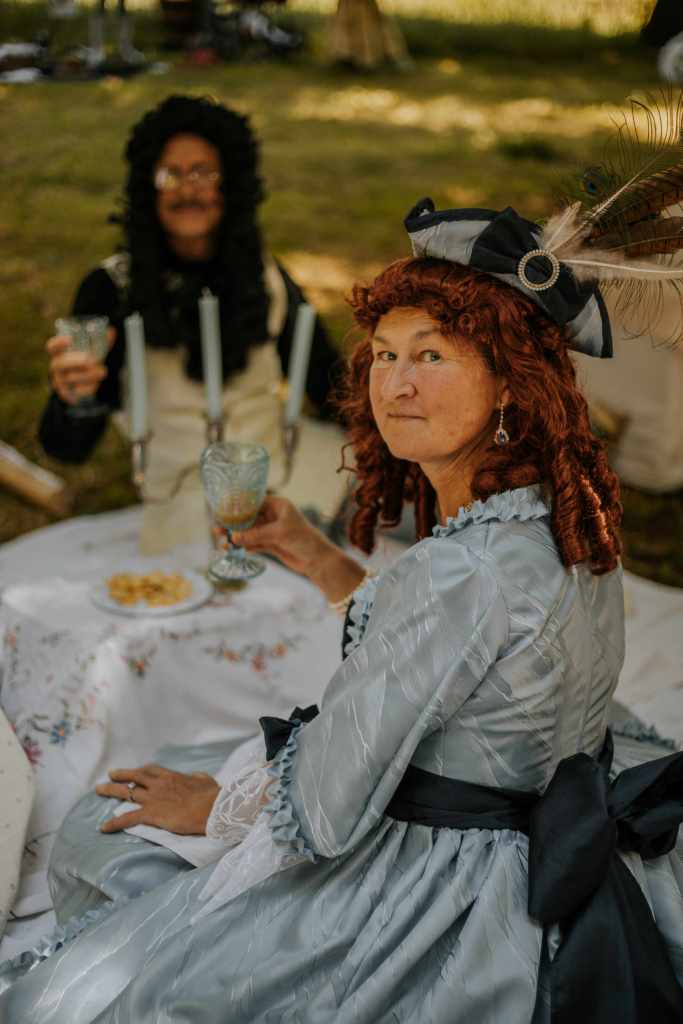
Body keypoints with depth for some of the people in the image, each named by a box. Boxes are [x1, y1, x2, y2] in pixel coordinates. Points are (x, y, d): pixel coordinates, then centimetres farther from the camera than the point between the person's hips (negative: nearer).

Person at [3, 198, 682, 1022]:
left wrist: (209, 803, -4)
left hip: (443, 887, -9)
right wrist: (312, 556, 9)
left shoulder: (461, 571, -32)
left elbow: (321, 818, -24)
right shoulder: (567, 520, -3)